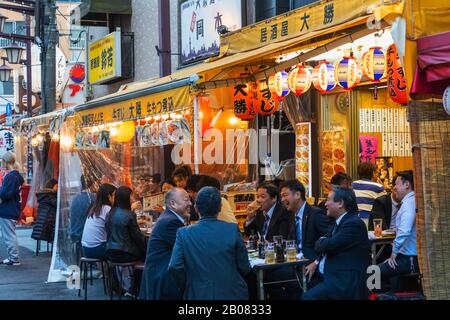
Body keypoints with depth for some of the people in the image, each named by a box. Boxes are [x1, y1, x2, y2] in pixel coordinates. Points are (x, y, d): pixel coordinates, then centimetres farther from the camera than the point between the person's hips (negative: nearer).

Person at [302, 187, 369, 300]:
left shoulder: (353, 223, -14)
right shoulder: (340, 221, 18)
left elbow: (328, 245, -19)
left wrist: (320, 241, 3)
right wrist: (317, 262, 7)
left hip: (345, 282, -10)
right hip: (330, 275, 10)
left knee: (308, 296, -27)